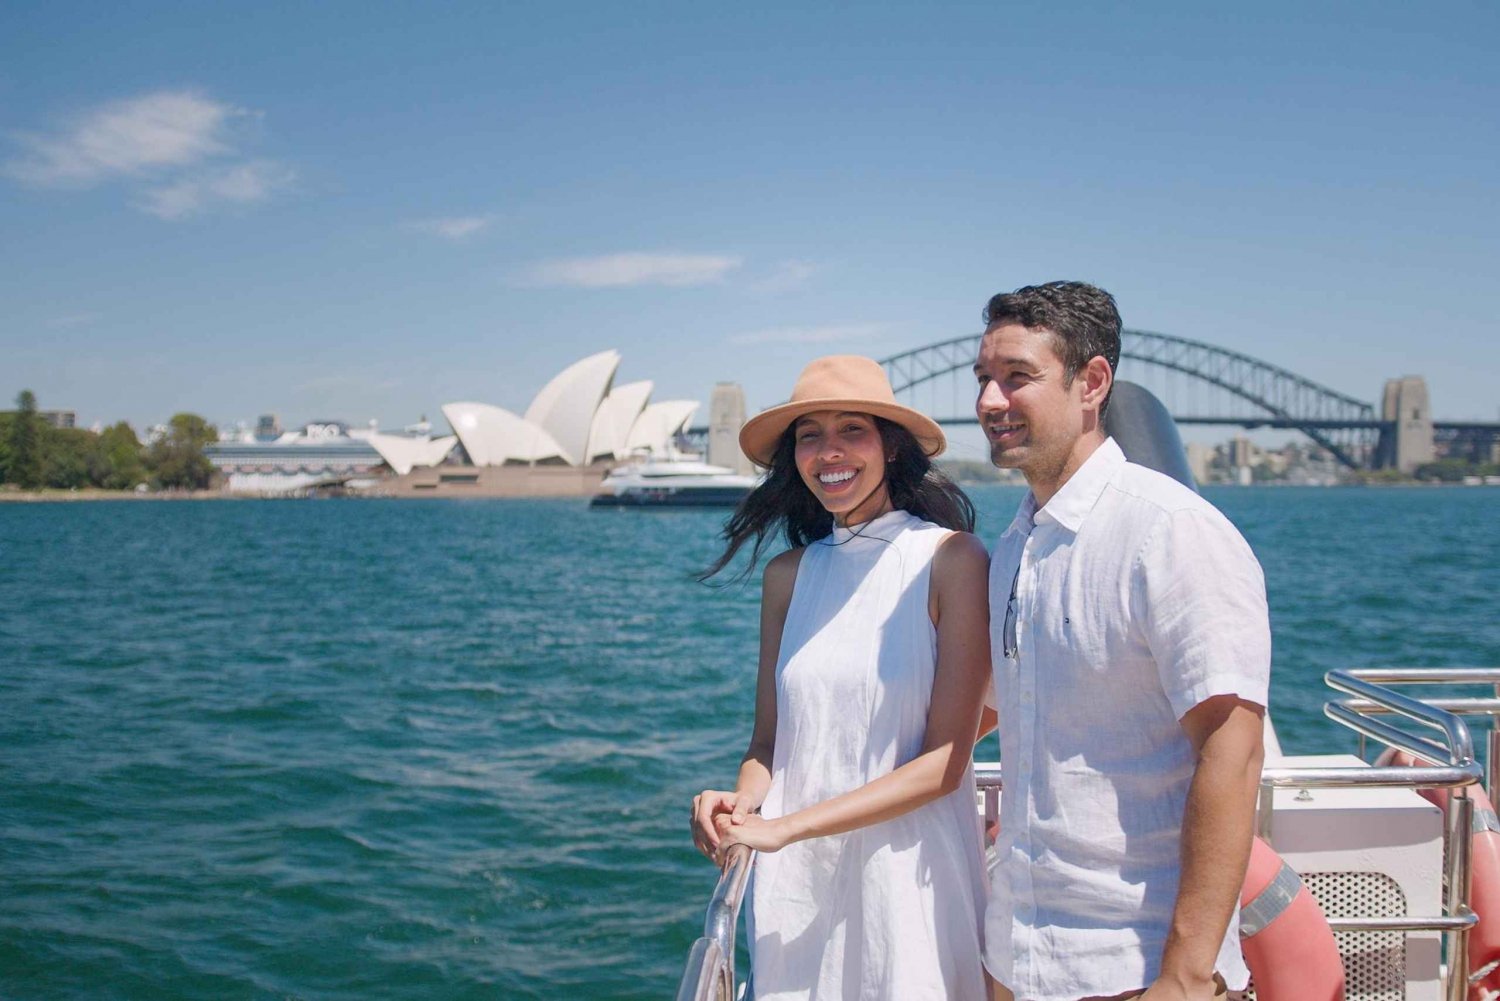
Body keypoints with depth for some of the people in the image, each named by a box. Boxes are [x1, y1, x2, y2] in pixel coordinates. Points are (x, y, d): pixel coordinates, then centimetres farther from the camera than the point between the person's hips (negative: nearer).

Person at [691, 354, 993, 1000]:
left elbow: (943, 765, -13)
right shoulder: (787, 575, 3)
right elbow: (768, 742, 8)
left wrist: (785, 827, -16)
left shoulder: (952, 559, -10)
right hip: (794, 878, 4)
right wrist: (741, 802, -14)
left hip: (908, 876, -3)